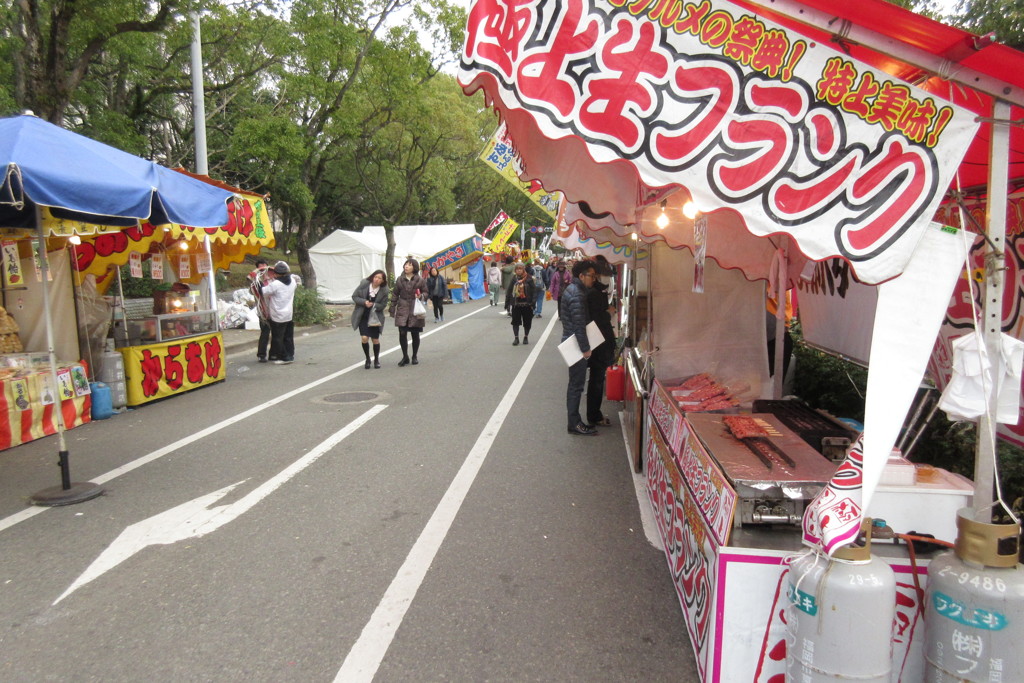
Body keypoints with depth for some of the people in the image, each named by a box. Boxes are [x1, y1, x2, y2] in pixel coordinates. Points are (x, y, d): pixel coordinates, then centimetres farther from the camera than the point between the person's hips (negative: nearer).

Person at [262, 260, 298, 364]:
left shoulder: (275, 284, -20)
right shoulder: (292, 281, 0)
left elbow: (263, 292, -16)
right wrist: (273, 279, 12)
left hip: (278, 317, -6)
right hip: (290, 315, 7)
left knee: (277, 338, 5)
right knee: (289, 337, 15)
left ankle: (284, 357, 6)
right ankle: (290, 355, 20)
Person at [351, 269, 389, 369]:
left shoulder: (384, 290, -9)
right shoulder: (364, 284, -8)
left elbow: (383, 305, -6)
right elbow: (354, 296, -3)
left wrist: (373, 305, -25)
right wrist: (364, 302, -19)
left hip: (375, 317, 0)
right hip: (362, 317, 0)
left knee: (375, 339, 6)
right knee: (364, 338, -11)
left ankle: (376, 360, 28)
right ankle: (367, 359, 11)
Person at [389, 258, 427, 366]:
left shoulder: (420, 280, 0)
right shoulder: (399, 279, 5)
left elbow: (425, 292, 8)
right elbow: (395, 295, 10)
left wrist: (421, 296, -15)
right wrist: (392, 309, 7)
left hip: (416, 310, -1)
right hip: (402, 310, 1)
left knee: (415, 334, 7)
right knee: (402, 334, -3)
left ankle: (414, 357, 22)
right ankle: (405, 357, 10)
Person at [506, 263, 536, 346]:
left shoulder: (529, 278, -5)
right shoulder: (514, 278, 2)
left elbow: (533, 290, -5)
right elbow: (509, 290, 7)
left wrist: (533, 302, -9)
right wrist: (507, 301, 4)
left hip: (527, 304, -2)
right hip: (516, 304, 2)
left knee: (527, 321, 8)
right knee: (515, 321, 2)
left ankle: (526, 337, 23)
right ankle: (516, 338, 10)